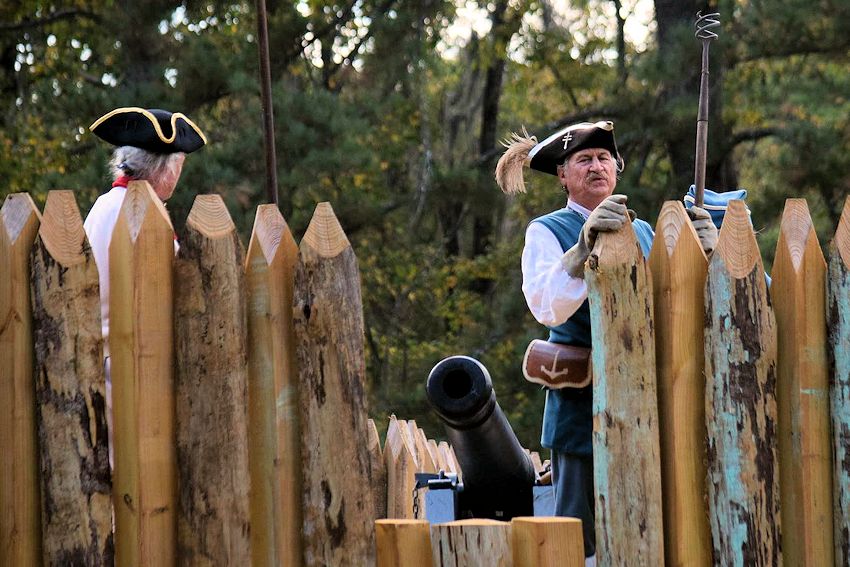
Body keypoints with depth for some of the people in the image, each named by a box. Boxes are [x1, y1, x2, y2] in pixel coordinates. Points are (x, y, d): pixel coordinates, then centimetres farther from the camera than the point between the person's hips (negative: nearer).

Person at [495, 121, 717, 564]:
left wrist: (703, 252, -7)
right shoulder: (547, 232, 0)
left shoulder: (643, 232, 16)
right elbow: (547, 307, -17)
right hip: (583, 406, -5)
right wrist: (584, 246, -30)